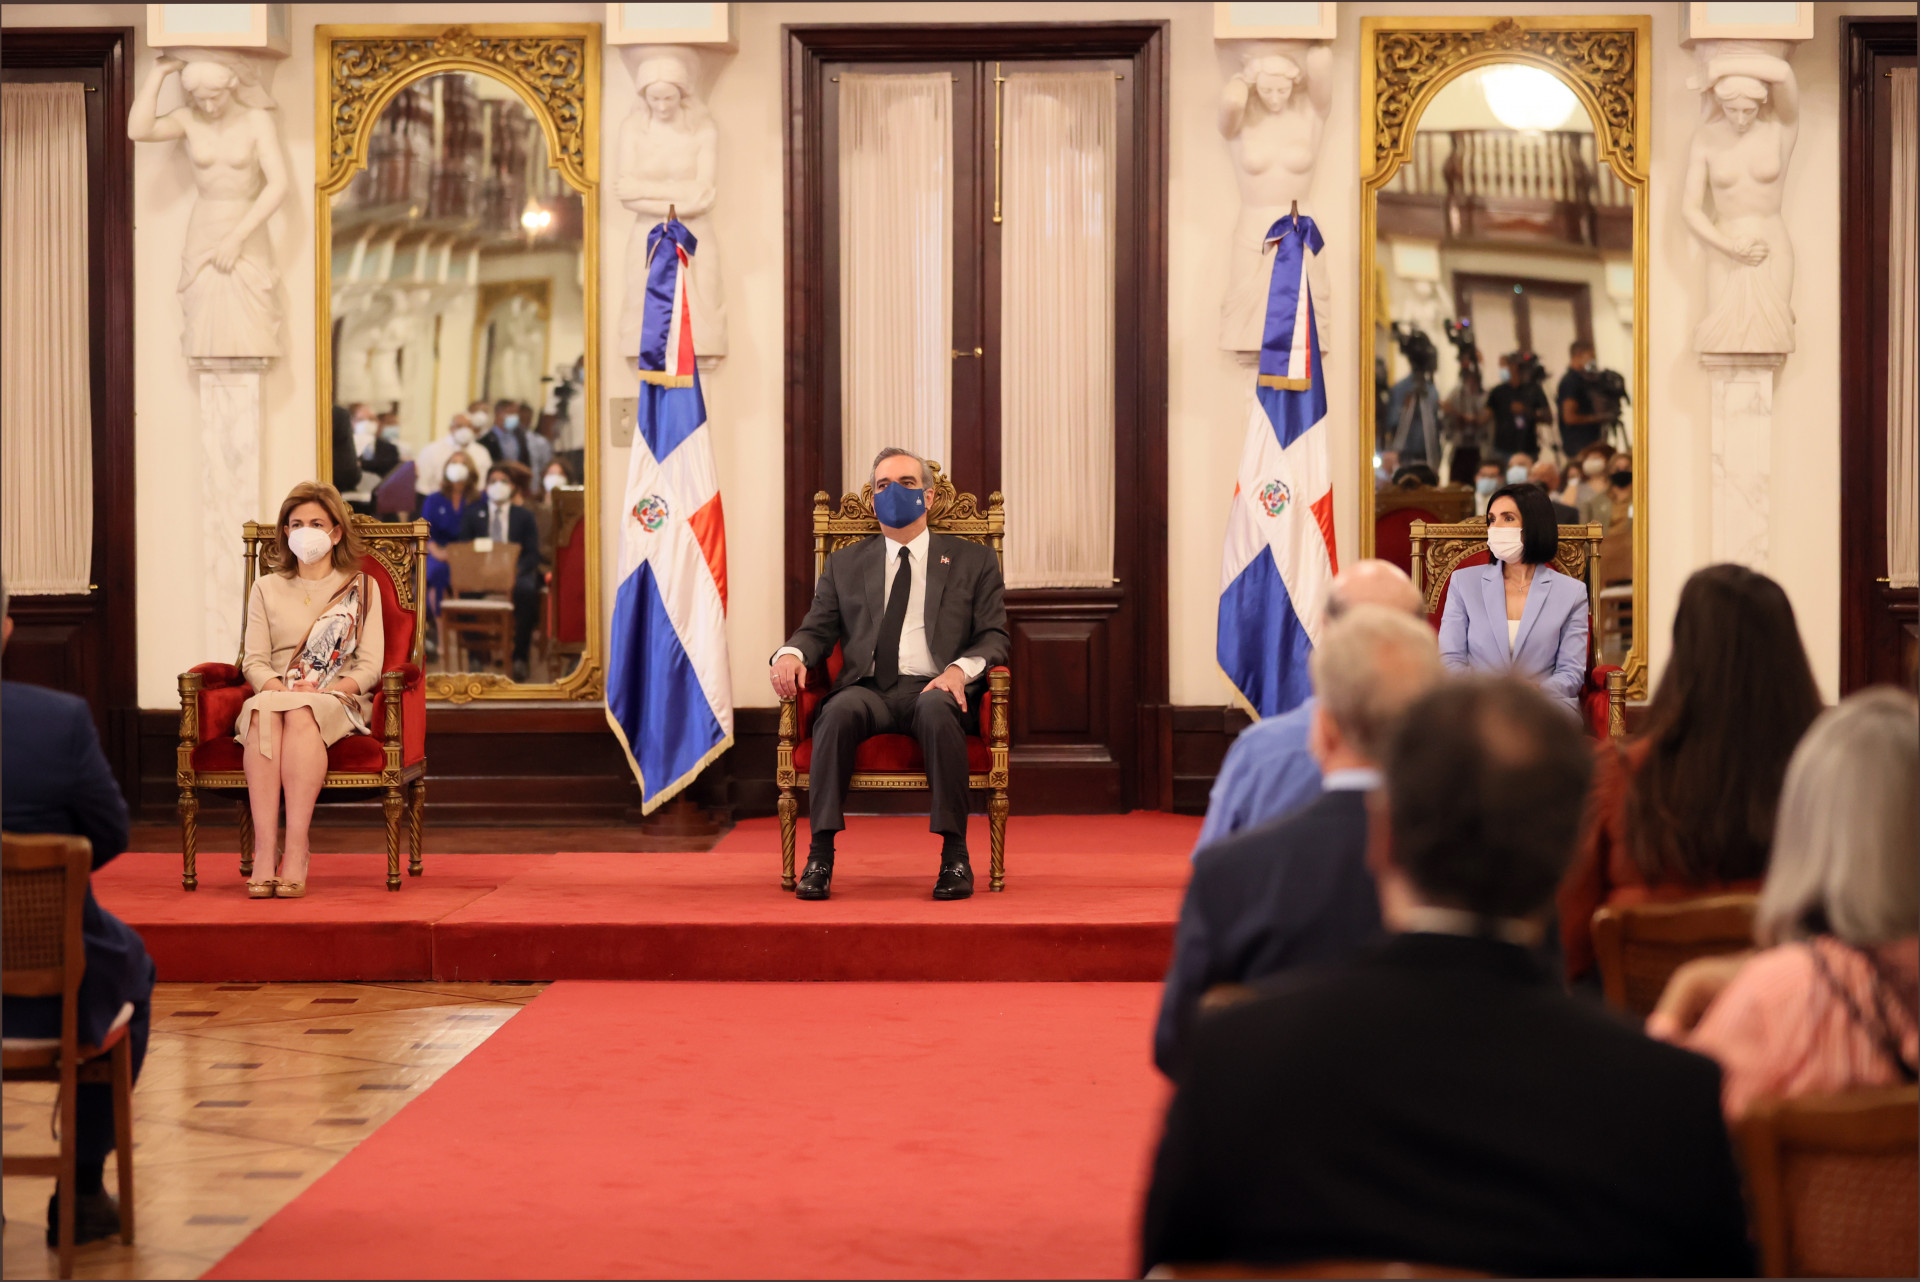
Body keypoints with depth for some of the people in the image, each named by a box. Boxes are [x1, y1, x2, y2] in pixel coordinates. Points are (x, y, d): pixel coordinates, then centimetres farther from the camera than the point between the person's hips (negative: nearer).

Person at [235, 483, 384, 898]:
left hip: (339, 703, -2)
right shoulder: (266, 589, 20)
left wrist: (329, 690, -14)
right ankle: (264, 851, -47)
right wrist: (279, 688, -13)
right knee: (265, 711, -36)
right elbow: (253, 661, 8)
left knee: (301, 713, -38)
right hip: (275, 695, 2)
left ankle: (296, 850, -47)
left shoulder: (360, 588, 14)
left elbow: (369, 666, 4)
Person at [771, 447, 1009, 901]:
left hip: (934, 689, -1)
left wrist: (961, 669, -13)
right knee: (840, 709, -35)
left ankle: (955, 855, -35)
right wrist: (790, 654, -8)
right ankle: (820, 855, -36)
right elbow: (817, 629, 17)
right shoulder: (844, 565, 24)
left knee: (937, 709, -38)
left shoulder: (972, 560, 18)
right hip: (869, 689, 2)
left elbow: (994, 637, 9)